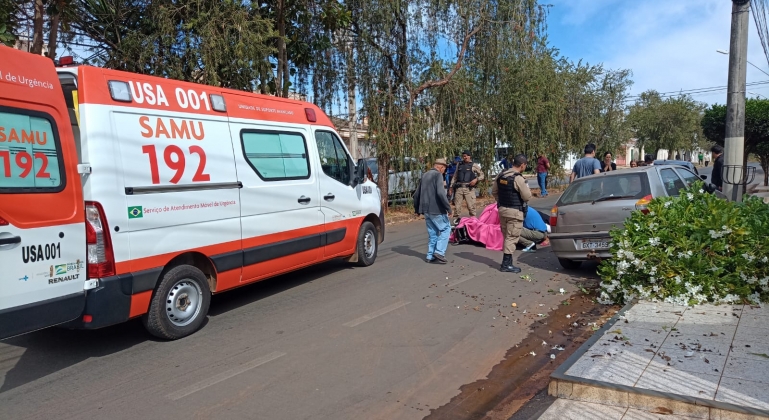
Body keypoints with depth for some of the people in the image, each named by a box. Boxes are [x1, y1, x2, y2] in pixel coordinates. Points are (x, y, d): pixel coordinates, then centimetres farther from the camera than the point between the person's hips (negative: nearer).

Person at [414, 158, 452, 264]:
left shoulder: (424, 175, 16)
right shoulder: (438, 175, -9)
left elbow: (416, 194, 20)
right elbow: (440, 193, -22)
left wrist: (417, 209, 28)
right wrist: (448, 207, -17)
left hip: (426, 210, 8)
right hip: (436, 209, -8)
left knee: (433, 233, 15)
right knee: (446, 229, 3)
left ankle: (430, 256, 14)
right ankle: (439, 252, -6)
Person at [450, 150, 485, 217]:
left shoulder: (474, 165, 6)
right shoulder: (459, 165, 15)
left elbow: (481, 175, 9)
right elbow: (455, 176, 20)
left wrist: (476, 179, -9)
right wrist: (451, 186, 14)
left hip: (469, 188, -3)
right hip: (459, 188, 3)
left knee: (471, 206, -5)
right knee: (457, 206, 2)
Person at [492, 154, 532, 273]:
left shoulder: (501, 175, 4)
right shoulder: (518, 179, -19)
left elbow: (494, 191, 14)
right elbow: (527, 197, -16)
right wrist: (526, 187, 3)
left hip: (502, 209, 8)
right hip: (514, 212, -8)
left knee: (506, 236, 17)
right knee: (512, 237, -1)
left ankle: (507, 261, 26)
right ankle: (506, 264, 2)